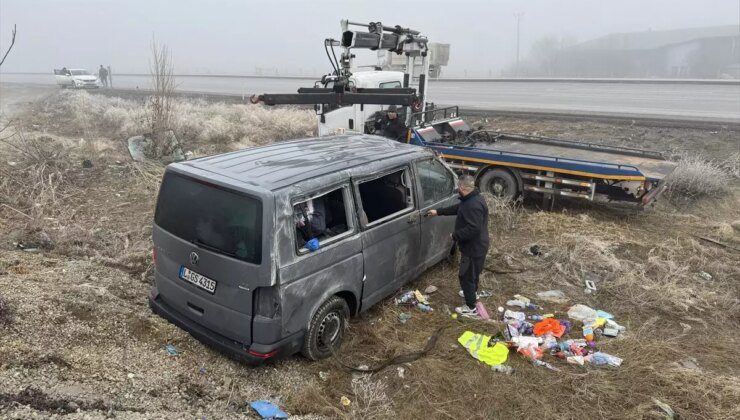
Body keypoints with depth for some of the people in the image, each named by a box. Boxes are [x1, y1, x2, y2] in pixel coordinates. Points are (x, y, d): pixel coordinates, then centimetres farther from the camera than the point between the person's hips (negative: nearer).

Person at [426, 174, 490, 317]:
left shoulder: (473, 205, -31)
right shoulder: (471, 199, 4)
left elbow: (473, 228, -35)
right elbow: (457, 208, 20)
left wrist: (455, 235, -22)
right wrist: (438, 212, 25)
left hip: (474, 248, -11)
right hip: (474, 246, 11)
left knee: (465, 276, 1)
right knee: (473, 272, 29)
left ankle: (471, 308, 12)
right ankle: (473, 293, 52)